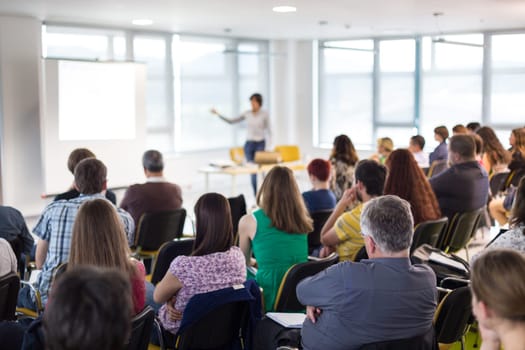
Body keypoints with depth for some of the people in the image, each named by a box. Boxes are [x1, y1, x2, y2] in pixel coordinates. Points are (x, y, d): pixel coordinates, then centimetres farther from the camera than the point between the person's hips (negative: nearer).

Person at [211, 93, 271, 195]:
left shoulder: (264, 114, -2)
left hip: (260, 143, -3)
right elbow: (231, 121, 11)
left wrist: (270, 144, -11)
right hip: (249, 144, 3)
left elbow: (268, 130, 0)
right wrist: (218, 114, 5)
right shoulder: (247, 114, 7)